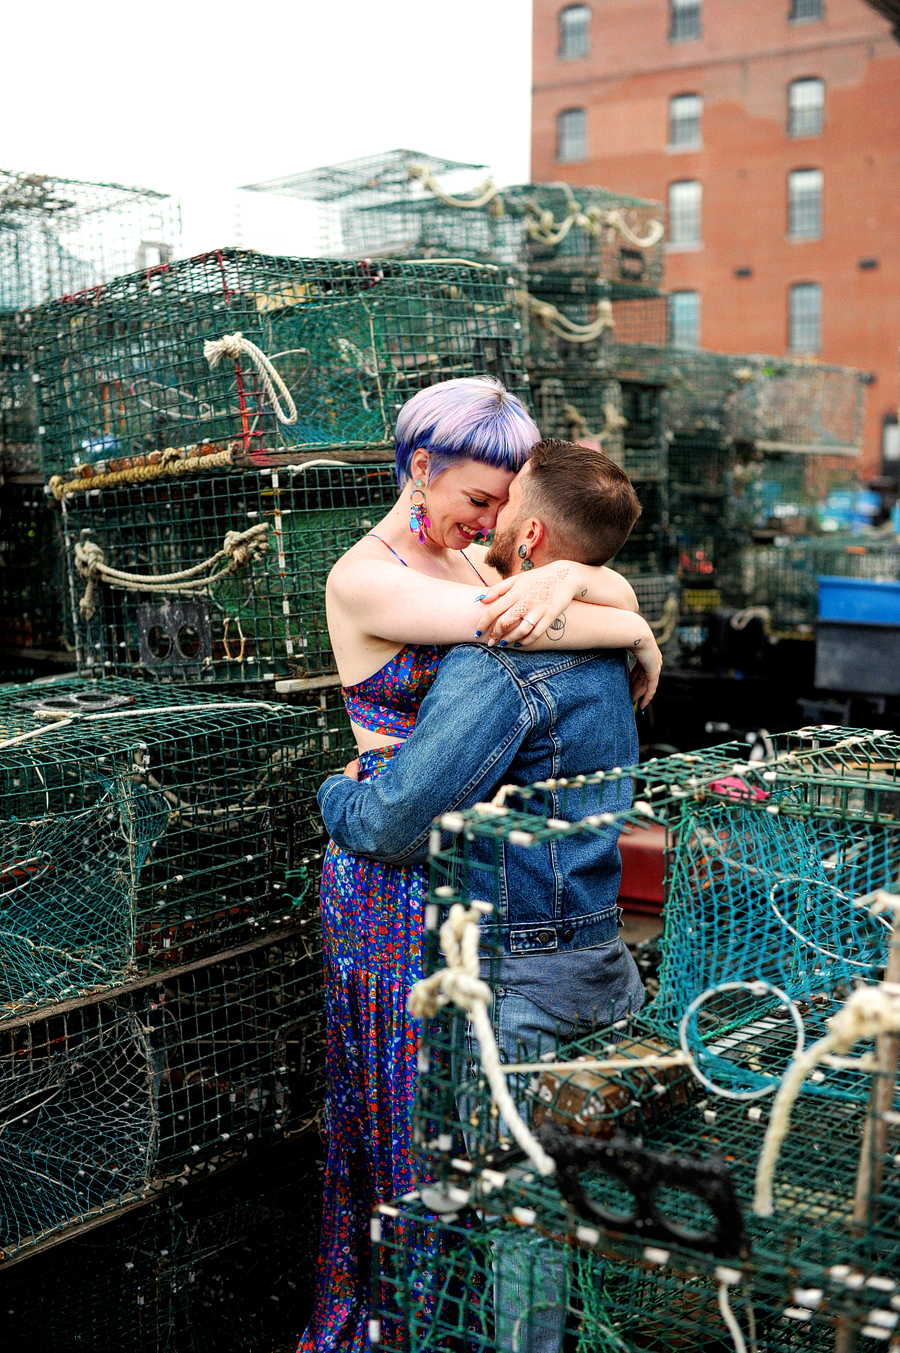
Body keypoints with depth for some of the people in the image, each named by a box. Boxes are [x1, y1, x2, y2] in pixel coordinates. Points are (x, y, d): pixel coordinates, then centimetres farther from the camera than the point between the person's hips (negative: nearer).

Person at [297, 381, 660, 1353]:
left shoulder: (470, 565, 9)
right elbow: (508, 620, -27)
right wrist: (638, 641, -15)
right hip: (391, 864, -7)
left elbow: (621, 594, -1)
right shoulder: (362, 578, -14)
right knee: (397, 1076, 6)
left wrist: (565, 574, -23)